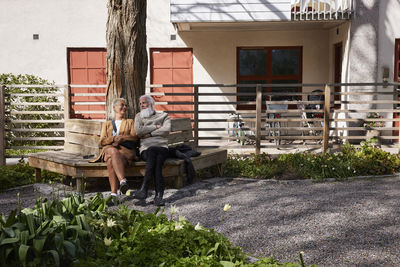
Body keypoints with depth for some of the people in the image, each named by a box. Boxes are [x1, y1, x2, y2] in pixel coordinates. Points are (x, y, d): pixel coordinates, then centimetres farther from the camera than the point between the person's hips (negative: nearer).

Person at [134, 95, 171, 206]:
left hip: (162, 147, 0)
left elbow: (166, 129, -3)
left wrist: (149, 134, -3)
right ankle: (159, 194, -44)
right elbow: (138, 131, 1)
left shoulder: (163, 115, 18)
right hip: (146, 149, 0)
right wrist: (156, 127, 3)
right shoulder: (139, 116, 23)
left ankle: (144, 188, -42)